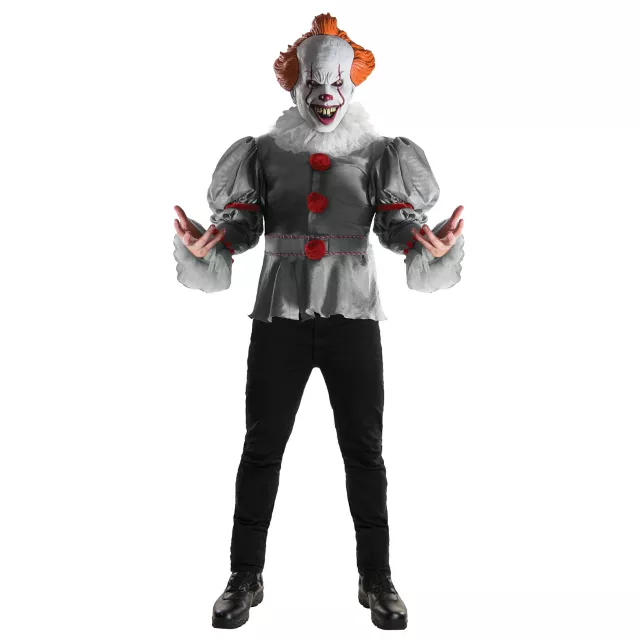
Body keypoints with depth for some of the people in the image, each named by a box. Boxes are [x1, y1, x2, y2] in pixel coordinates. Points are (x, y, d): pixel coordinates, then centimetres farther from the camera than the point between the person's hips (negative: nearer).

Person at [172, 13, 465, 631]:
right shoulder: (265, 151, 9)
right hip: (279, 314, 1)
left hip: (353, 314, 0)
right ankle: (245, 578, 19)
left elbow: (401, 225, -2)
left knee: (364, 450, 3)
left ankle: (376, 579, 18)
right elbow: (238, 226, 2)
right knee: (262, 447, 4)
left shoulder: (375, 152, 9)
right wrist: (200, 244, -19)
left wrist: (434, 245, -23)